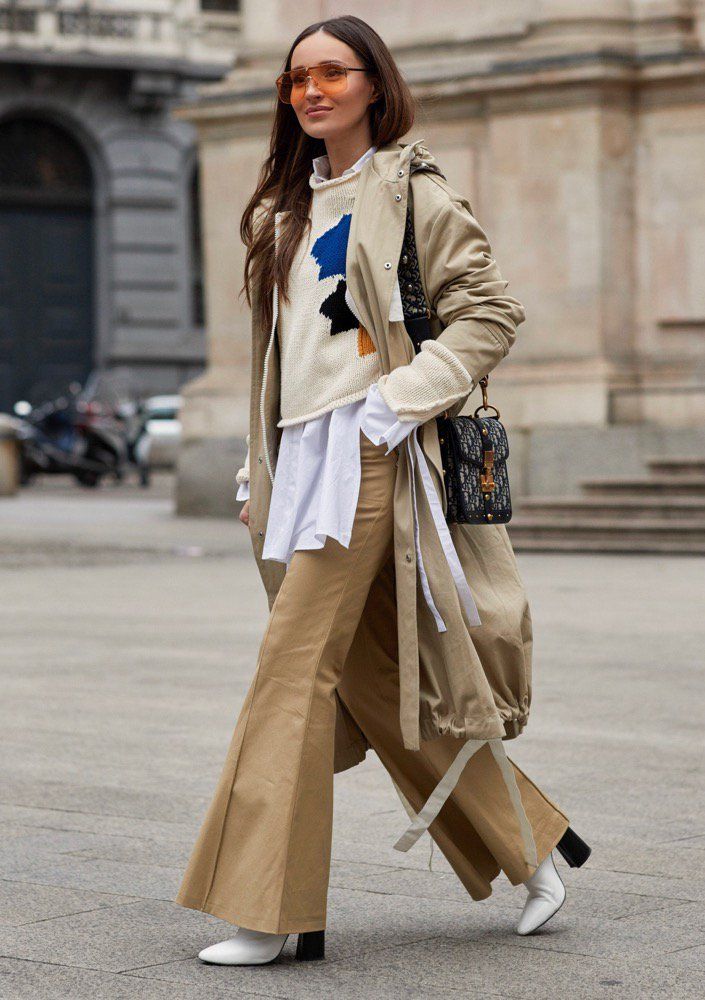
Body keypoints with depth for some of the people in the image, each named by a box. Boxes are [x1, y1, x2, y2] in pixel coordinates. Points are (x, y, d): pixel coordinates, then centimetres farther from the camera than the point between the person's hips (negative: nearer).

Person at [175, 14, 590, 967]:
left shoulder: (413, 190, -1)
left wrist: (404, 396, -16)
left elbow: (490, 311, -6)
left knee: (296, 664, -13)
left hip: (368, 452, -8)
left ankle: (272, 913, -10)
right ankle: (532, 845, 20)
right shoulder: (285, 208, 20)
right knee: (379, 679, 7)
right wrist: (260, 469, 18)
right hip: (302, 452, 8)